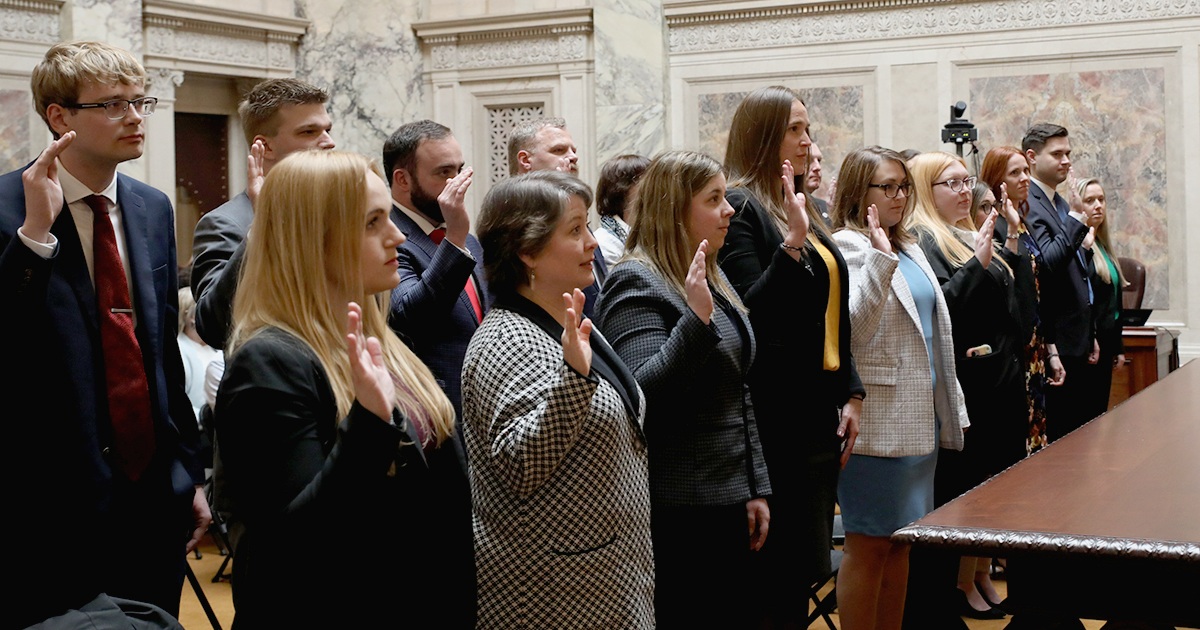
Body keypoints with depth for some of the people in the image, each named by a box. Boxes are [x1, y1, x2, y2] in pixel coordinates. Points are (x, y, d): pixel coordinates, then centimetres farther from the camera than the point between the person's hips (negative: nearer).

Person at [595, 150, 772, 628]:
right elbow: (646, 397, -24)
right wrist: (696, 317, -31)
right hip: (678, 516, -8)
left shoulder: (712, 278, 14)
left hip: (730, 504, 8)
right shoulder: (637, 285, -12)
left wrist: (757, 489, 14)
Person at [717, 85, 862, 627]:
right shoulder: (740, 207, -9)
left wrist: (851, 394, 12)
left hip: (819, 409, 8)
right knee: (784, 570, -5)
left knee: (806, 566, 13)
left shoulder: (803, 209, 16)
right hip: (778, 415, -8)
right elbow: (748, 314, -19)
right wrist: (793, 243, -27)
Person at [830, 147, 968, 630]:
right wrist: (881, 259, -29)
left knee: (900, 543, 13)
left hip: (919, 418, 9)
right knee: (868, 547, -2)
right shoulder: (848, 247, -10)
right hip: (876, 421, -9)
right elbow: (851, 327, -24)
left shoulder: (909, 248, 17)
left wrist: (950, 408, 19)